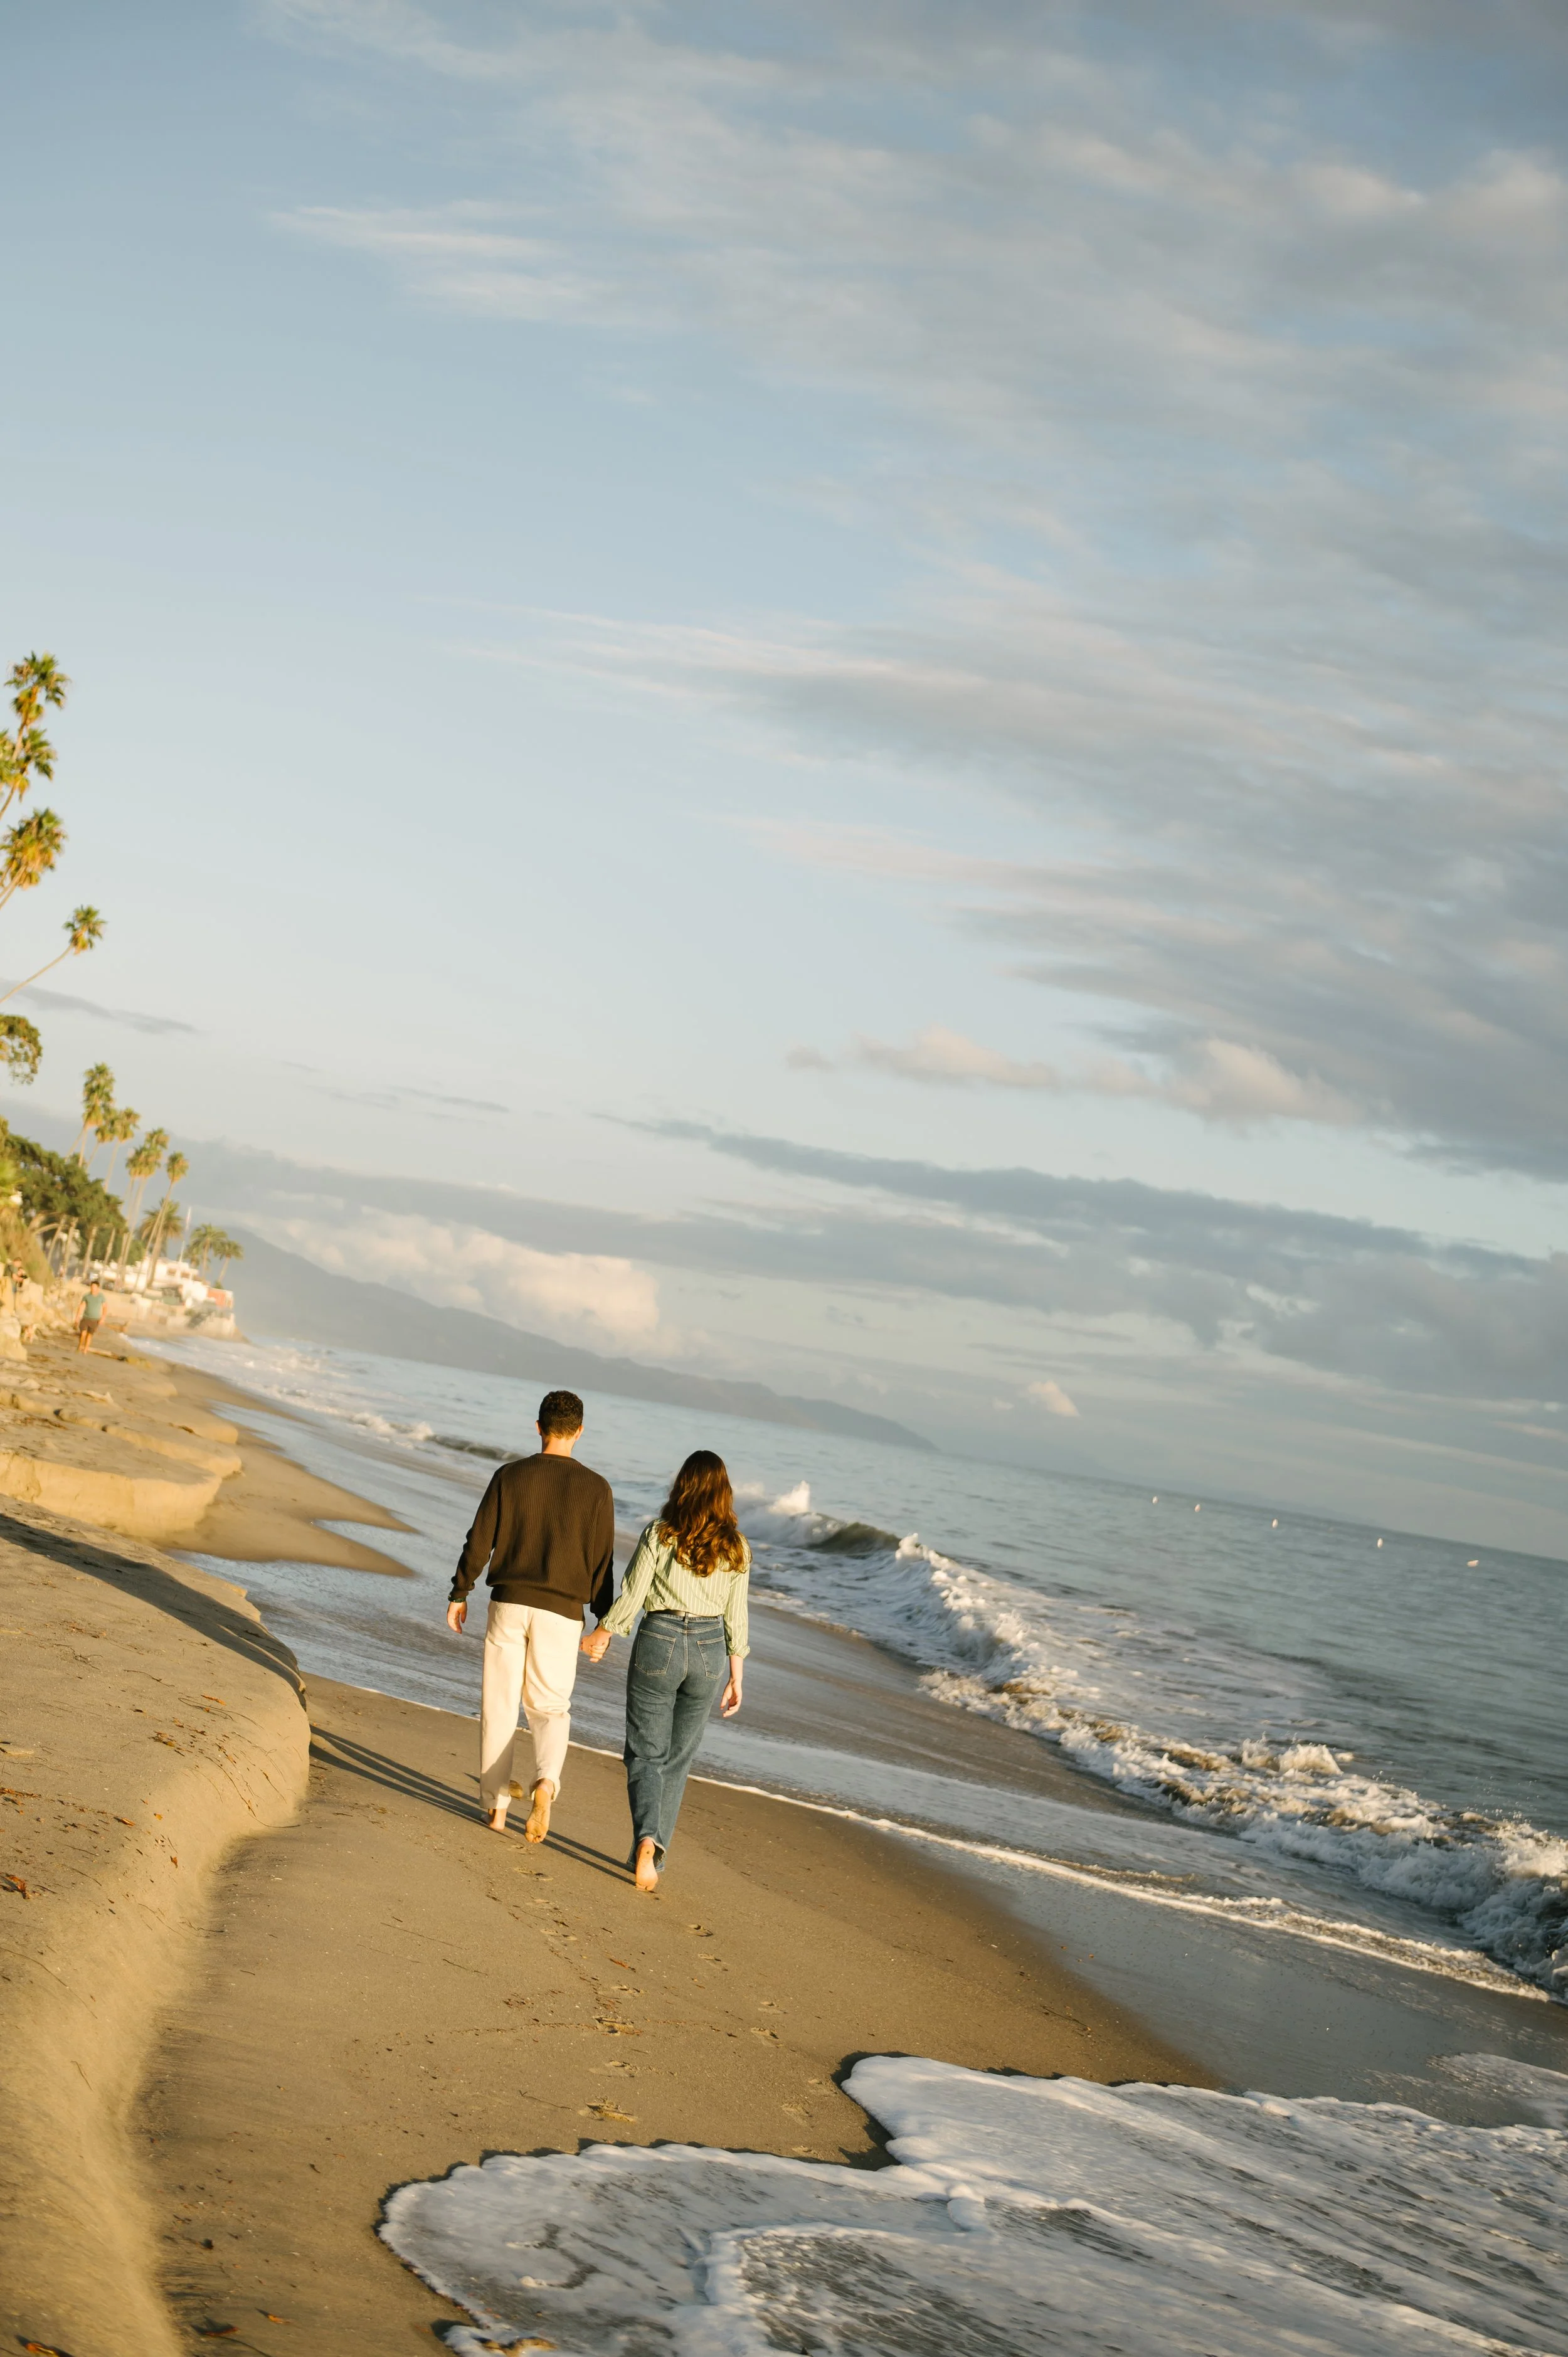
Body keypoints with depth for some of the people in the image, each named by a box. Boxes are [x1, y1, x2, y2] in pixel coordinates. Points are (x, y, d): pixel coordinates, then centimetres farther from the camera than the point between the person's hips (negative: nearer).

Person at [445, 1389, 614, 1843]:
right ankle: (546, 1781, -17)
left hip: (509, 1604, 0)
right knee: (551, 1709, 11)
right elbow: (602, 1561, -1)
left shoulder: (509, 1476, -2)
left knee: (499, 1707, 10)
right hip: (562, 1613, 0)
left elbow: (479, 1541, -1)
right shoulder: (595, 1488, -2)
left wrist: (459, 1594, 11)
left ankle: (496, 1805, 13)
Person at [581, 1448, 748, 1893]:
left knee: (646, 1755, 5)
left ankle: (646, 1838, -20)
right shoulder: (735, 1549, 0)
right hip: (709, 1653, 2)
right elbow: (736, 1620, 4)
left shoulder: (659, 1536, -8)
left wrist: (600, 1635, 13)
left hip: (658, 1643, -2)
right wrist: (735, 1677, 13)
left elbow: (630, 1599, -5)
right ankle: (653, 1854, 15)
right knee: (678, 1758, 15)